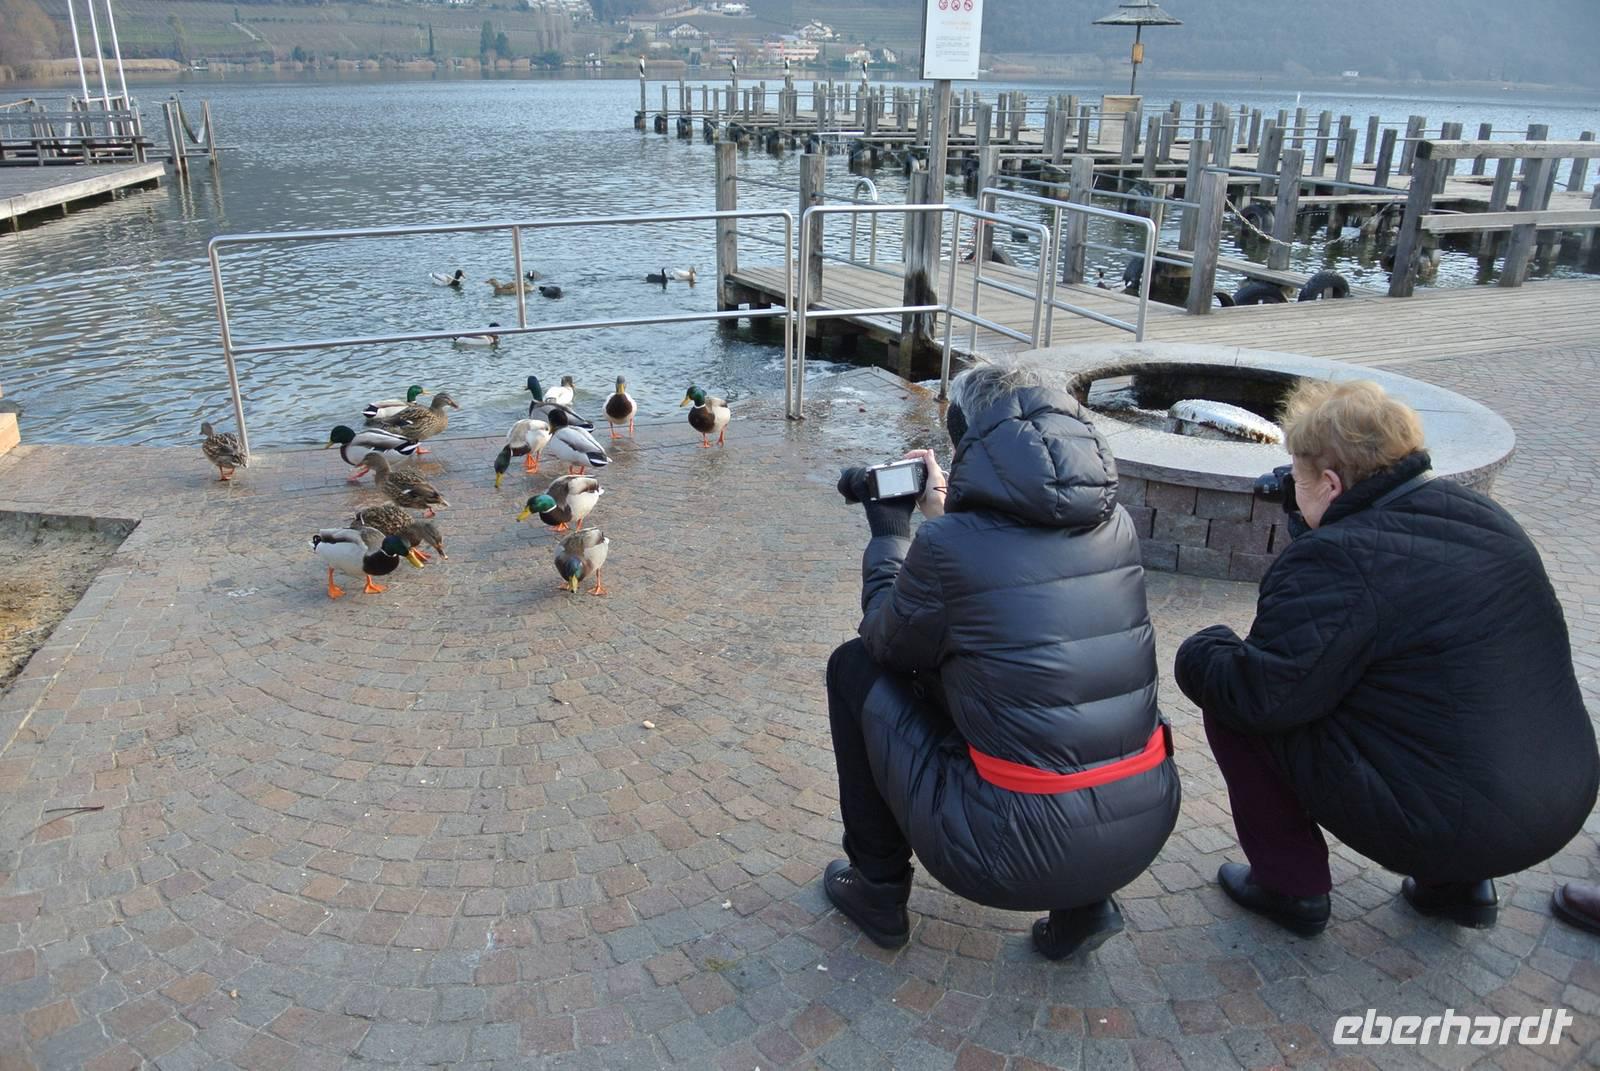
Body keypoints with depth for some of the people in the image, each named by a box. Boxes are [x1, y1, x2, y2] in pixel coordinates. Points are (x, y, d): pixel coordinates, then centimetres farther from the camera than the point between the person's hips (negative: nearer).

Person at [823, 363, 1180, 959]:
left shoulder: (949, 544, -12)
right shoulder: (1115, 524, 5)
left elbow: (890, 645, 7)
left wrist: (889, 530, 19)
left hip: (1016, 851, -5)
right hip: (1146, 826, 6)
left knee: (856, 668, 13)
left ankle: (877, 890, 26)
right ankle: (1082, 903, 22)